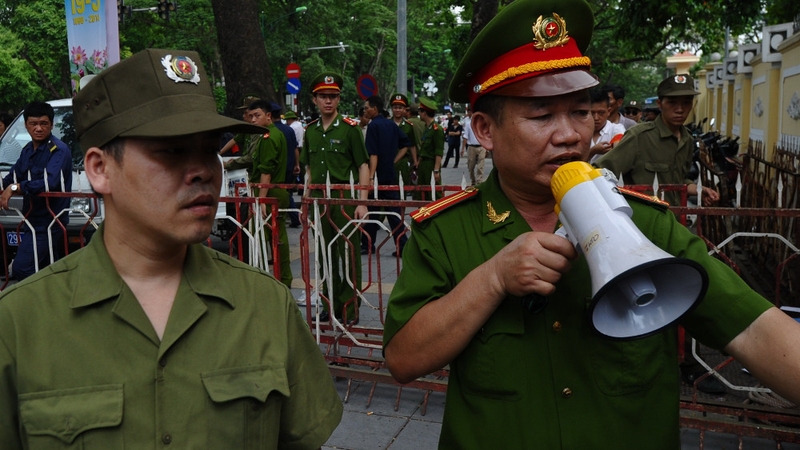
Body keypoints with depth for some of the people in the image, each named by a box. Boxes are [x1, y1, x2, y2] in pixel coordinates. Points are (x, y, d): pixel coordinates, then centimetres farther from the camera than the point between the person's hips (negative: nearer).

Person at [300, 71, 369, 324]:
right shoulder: (310, 130, 10)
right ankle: (330, 304, 24)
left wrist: (362, 202, -14)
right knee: (326, 253, 12)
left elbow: (363, 166, -7)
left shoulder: (349, 127, -5)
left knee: (348, 254, 0)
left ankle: (350, 308, 10)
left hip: (345, 199, -5)